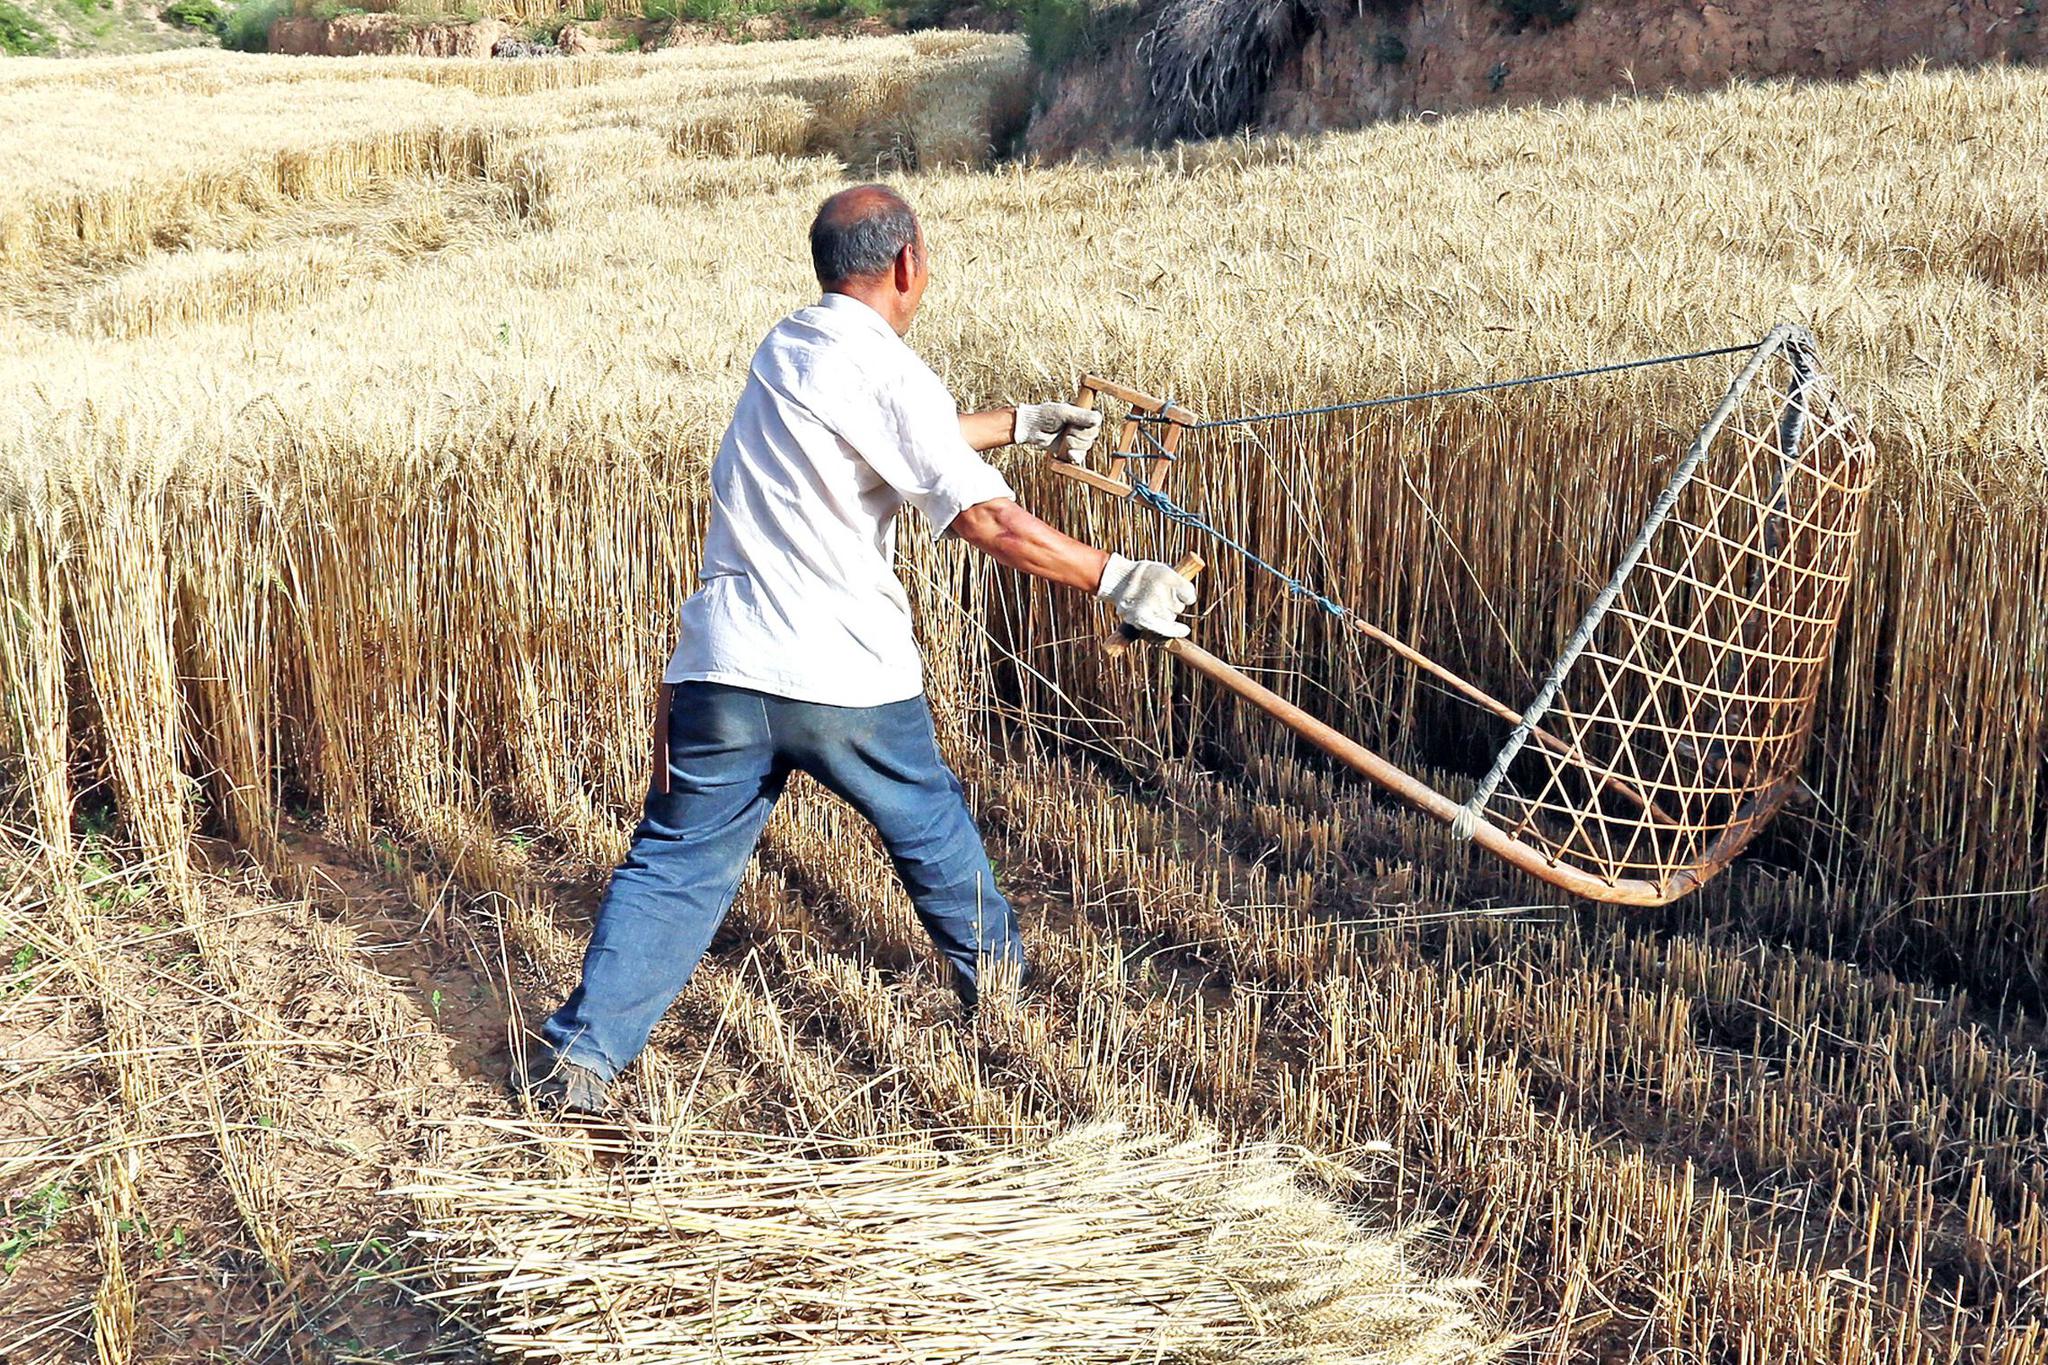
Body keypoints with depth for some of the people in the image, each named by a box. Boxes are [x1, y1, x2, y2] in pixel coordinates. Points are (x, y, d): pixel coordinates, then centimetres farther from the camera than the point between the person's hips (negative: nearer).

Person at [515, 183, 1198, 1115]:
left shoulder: (787, 347, 14)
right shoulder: (887, 372, -10)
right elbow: (985, 520, -18)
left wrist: (1020, 423, 37)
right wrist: (1118, 580, -13)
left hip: (727, 667, 5)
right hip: (847, 678, -5)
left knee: (678, 859, 7)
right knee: (933, 831, 18)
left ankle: (579, 1053, 2)